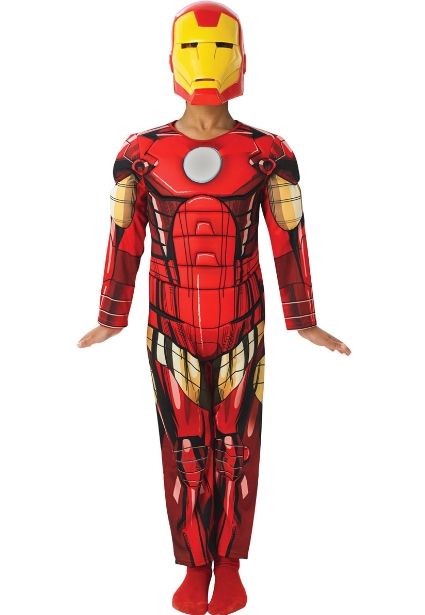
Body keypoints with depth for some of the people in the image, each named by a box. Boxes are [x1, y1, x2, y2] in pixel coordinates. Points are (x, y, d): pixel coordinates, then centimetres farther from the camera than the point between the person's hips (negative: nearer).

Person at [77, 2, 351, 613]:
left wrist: (303, 321, 2)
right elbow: (125, 242, 4)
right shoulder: (141, 153, -2)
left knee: (236, 448, 10)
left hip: (242, 330, 0)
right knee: (183, 450, 9)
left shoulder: (269, 153, -4)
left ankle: (228, 564, 29)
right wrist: (112, 319, 8)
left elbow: (290, 242, 0)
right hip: (171, 332, 1)